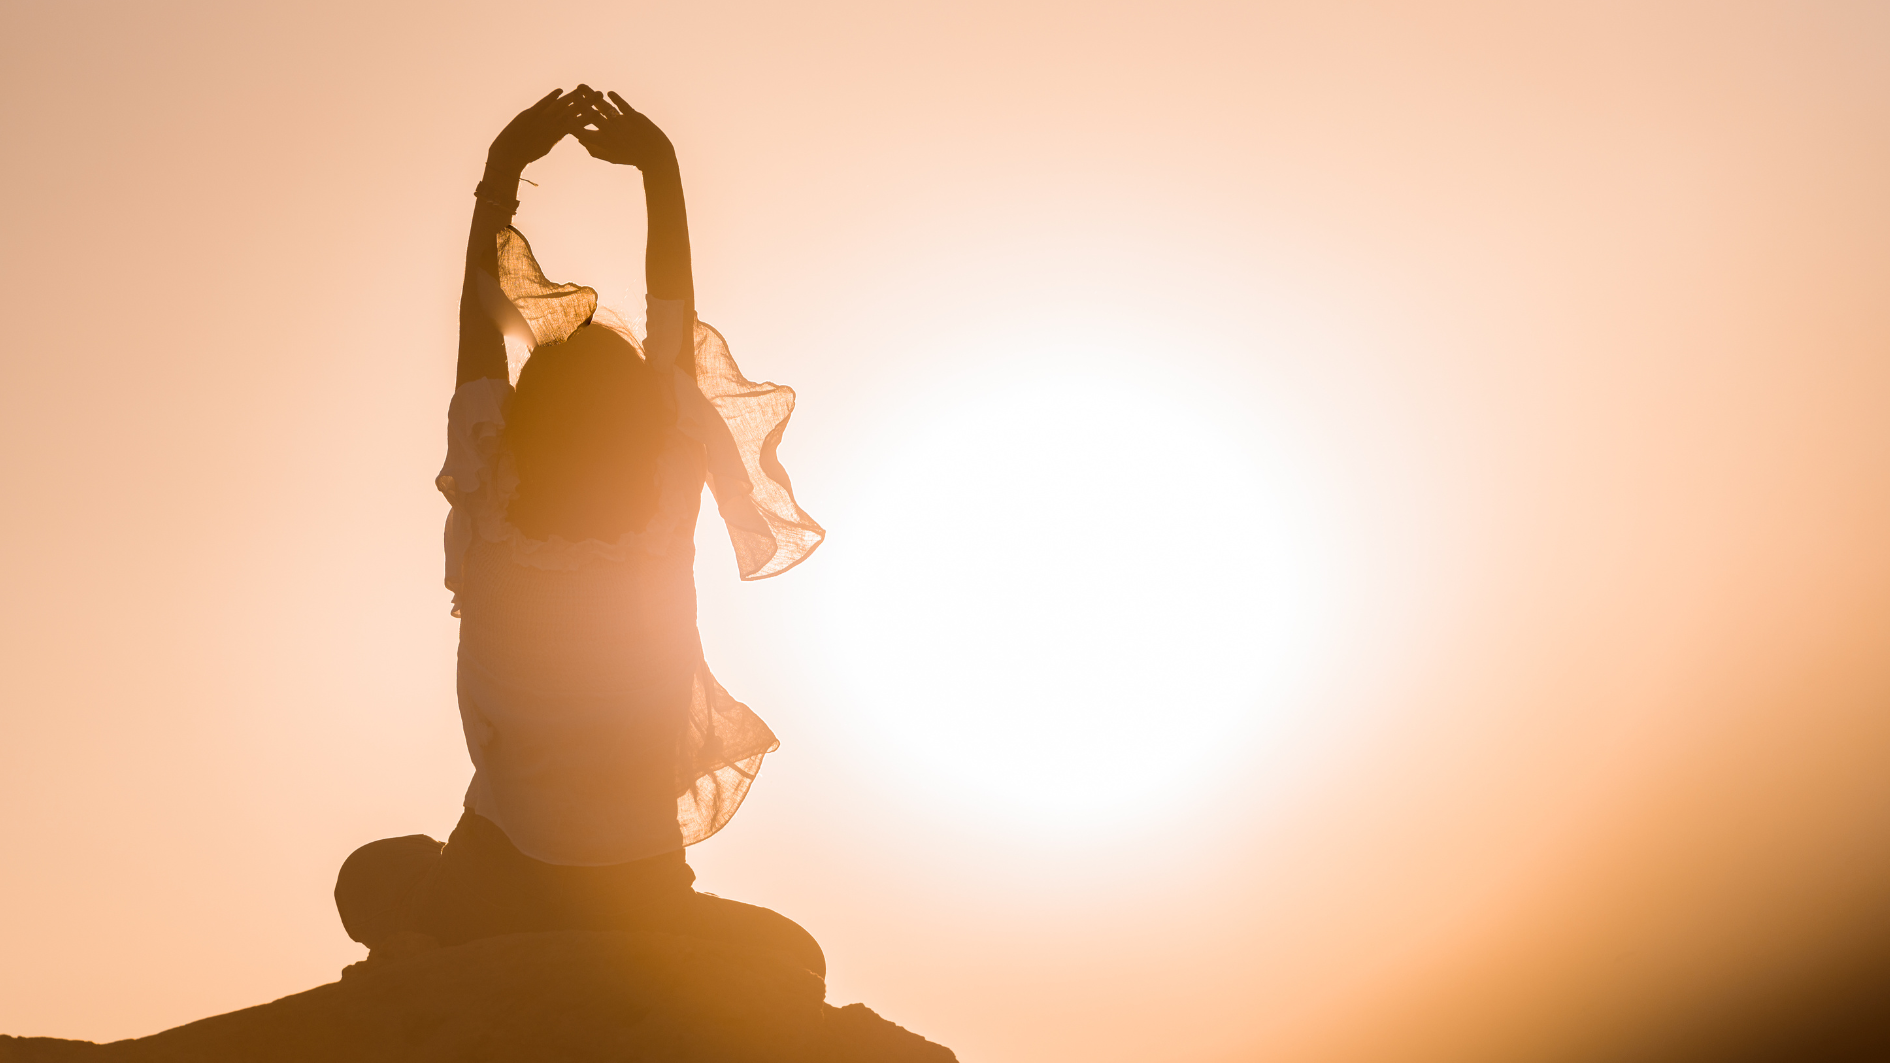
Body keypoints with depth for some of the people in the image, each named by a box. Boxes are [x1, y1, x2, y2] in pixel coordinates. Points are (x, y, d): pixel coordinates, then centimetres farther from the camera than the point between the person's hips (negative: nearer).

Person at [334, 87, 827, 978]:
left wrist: (503, 168, 0)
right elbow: (675, 342, -4)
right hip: (642, 904, -2)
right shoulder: (662, 527, -15)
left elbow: (481, 317, -4)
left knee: (376, 879, 35)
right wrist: (661, 173, 0)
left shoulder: (489, 530, -14)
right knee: (791, 959, 26)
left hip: (487, 898, 2)